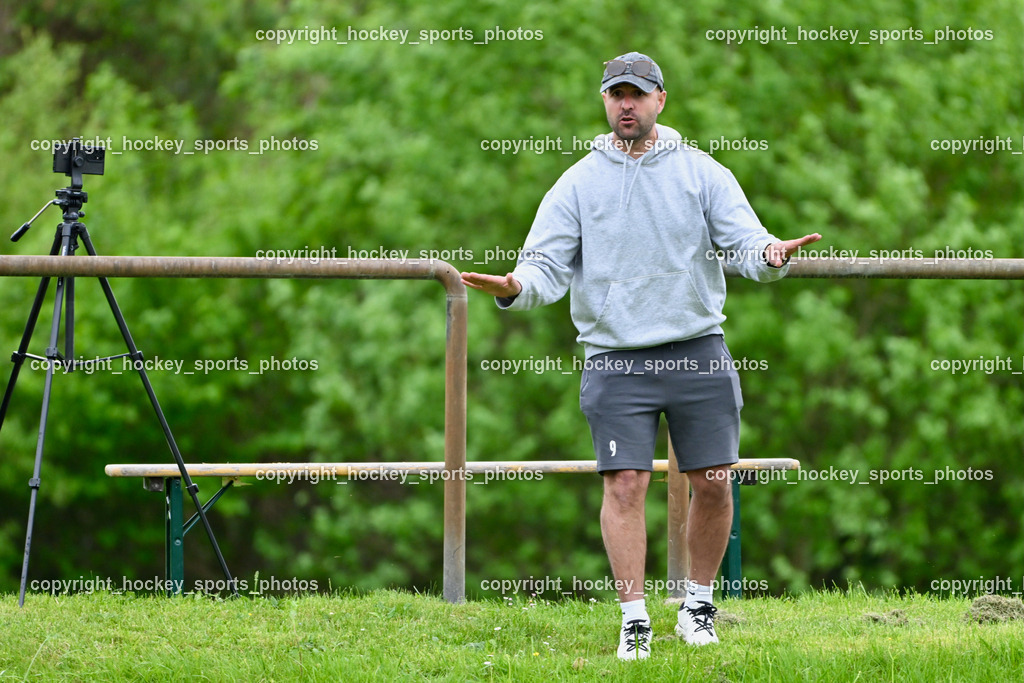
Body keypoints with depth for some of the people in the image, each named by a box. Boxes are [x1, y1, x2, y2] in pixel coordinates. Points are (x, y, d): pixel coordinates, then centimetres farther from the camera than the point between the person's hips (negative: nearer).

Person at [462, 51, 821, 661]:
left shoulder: (702, 173, 6)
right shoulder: (578, 184, 6)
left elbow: (745, 243, -1)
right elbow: (547, 267, 1)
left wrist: (770, 255, -25)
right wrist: (515, 288, -22)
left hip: (699, 352, 1)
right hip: (616, 356, -1)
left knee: (713, 483, 2)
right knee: (625, 483, -8)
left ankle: (699, 604, 20)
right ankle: (634, 618, -3)